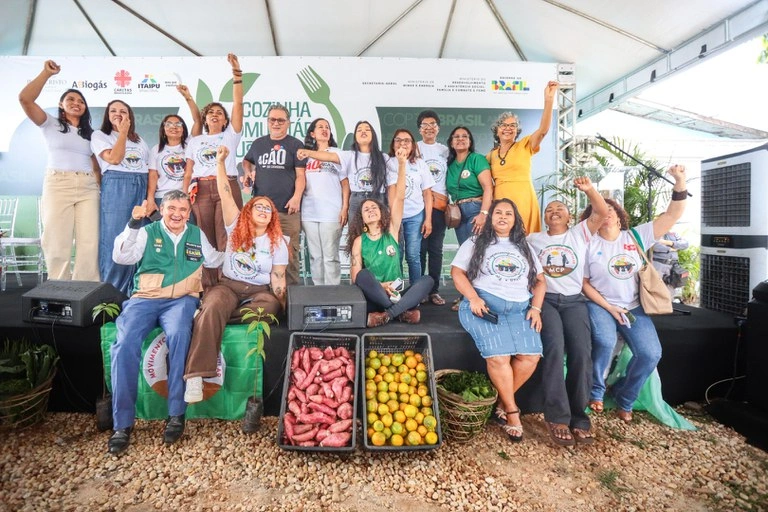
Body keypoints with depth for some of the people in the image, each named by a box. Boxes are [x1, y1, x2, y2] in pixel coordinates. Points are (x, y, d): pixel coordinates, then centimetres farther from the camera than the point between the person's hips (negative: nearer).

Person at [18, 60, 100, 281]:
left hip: (88, 188, 3)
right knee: (57, 242, -3)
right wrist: (47, 73, -5)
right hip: (58, 185, -2)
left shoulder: (90, 133, 21)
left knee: (89, 242, -7)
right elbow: (25, 99, -5)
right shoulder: (51, 124, 11)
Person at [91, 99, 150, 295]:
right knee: (114, 239, -7)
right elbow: (114, 158, -8)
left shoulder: (139, 140, 24)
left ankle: (132, 289, 8)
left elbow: (151, 168, 19)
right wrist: (122, 133, 0)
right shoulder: (99, 135, 10)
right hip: (116, 187, -4)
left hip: (141, 188, 4)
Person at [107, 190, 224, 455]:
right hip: (145, 298, 1)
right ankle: (123, 423, -15)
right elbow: (121, 257, -2)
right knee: (125, 343, -27)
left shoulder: (197, 235, 19)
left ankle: (176, 414, -23)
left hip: (182, 299, 0)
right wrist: (133, 225, -13)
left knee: (178, 335, -33)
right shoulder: (147, 233, 12)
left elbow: (213, 260, 31)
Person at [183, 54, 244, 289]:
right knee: (205, 241, 1)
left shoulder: (230, 136, 12)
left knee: (227, 240, -8)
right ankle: (207, 286, 7)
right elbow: (188, 172, 15)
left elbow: (238, 103, 2)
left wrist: (237, 74, -5)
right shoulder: (195, 141, 20)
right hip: (201, 191, 3)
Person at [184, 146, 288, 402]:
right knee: (213, 306, -35)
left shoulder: (278, 242, 6)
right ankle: (196, 374, -38)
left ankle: (207, 314, -25)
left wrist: (281, 304, -13)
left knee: (270, 306, -35)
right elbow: (225, 194, -2)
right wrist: (220, 162, -8)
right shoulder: (236, 227, 7)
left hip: (259, 291, 1)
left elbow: (278, 278, 1)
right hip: (228, 286, 0)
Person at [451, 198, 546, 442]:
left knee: (530, 355, -22)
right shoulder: (476, 243, 15)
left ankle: (504, 400, -1)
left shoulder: (524, 247, 25)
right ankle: (512, 410, -6)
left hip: (520, 308, 4)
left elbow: (540, 280, 21)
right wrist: (473, 298, -11)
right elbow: (457, 271, 4)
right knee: (498, 356, -26)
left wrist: (536, 307, 4)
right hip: (484, 305, -3)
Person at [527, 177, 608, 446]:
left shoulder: (580, 233, 16)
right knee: (554, 348, -25)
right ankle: (557, 417, -19)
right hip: (546, 300, -1)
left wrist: (590, 190, -12)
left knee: (582, 351, -20)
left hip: (574, 300, 1)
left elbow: (602, 212, 4)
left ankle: (579, 417, -8)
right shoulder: (533, 239, 17)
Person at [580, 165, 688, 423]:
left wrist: (680, 182, -15)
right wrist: (609, 307, -11)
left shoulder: (637, 236, 4)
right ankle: (596, 392, -2)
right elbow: (583, 282, -3)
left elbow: (672, 215, -2)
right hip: (599, 305, -3)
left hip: (634, 307, 3)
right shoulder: (589, 244, -2)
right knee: (605, 342, -31)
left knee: (651, 353, -16)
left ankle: (624, 398, 11)